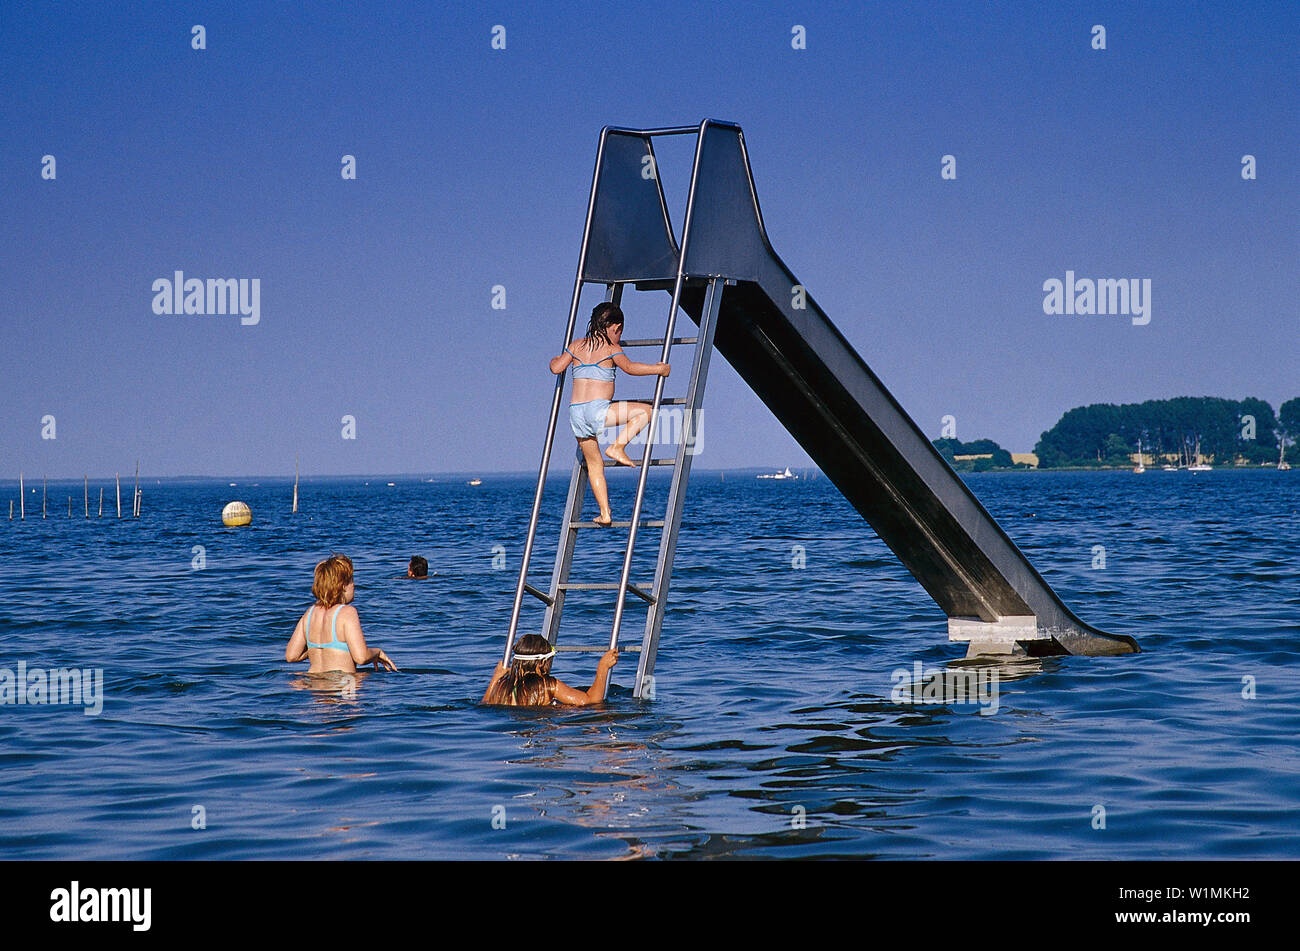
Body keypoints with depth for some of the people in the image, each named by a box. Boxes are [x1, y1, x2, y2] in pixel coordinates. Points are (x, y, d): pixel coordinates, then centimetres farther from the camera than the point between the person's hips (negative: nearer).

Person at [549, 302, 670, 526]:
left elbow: (557, 368, 10)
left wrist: (555, 360, 33)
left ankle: (605, 514, 11)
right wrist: (658, 369, -5)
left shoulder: (577, 345, 14)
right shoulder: (610, 347, 0)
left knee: (594, 465, 15)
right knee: (645, 411, 6)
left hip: (575, 413, 6)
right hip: (597, 411, -6)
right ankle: (617, 447, -5)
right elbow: (629, 367, -14)